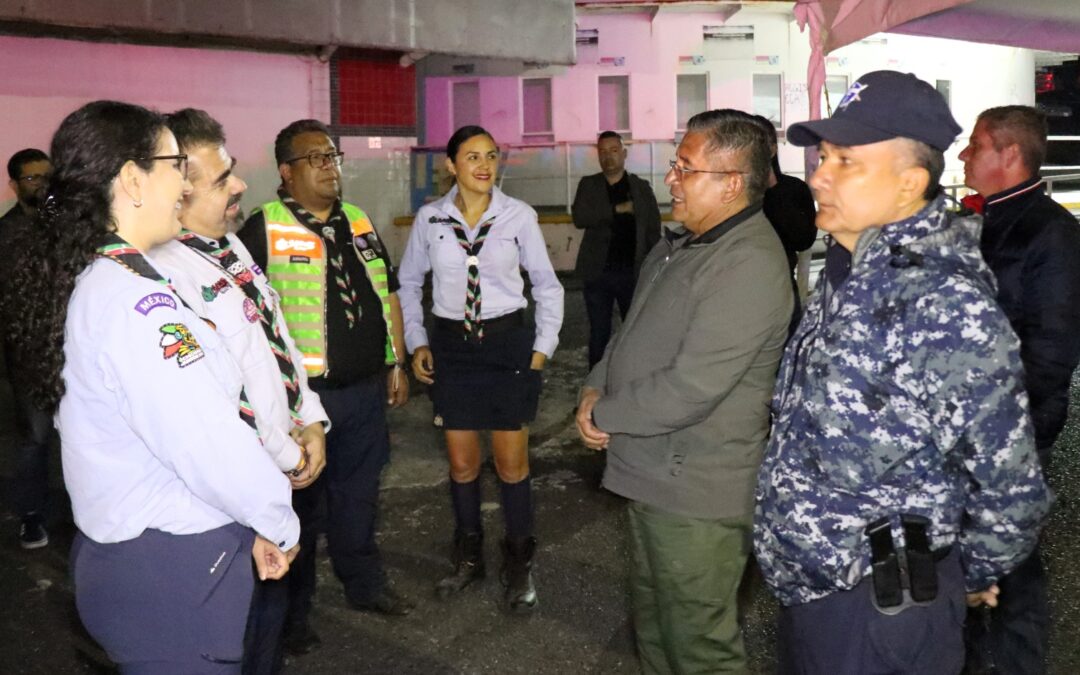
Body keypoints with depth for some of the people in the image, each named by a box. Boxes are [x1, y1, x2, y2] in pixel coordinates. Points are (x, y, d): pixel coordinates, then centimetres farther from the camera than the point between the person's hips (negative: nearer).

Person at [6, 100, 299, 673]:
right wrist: (280, 526, -9)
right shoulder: (140, 304, -24)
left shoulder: (86, 285, 7)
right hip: (172, 578, -9)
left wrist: (248, 525, 10)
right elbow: (215, 447, -27)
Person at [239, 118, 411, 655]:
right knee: (298, 503, 9)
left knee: (358, 492, 19)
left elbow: (387, 294, 16)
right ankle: (292, 611, 27)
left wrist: (396, 364, 15)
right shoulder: (262, 229, -9)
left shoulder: (359, 223, 10)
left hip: (366, 390, 6)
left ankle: (364, 584, 37)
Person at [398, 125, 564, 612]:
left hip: (507, 342, -2)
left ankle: (519, 565, 26)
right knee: (461, 463, 12)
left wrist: (543, 347, -2)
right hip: (451, 345, 2)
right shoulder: (429, 218, -2)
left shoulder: (519, 216, -8)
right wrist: (416, 342, 5)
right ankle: (468, 558, 33)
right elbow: (409, 283, 11)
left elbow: (546, 284, 2)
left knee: (511, 463, 6)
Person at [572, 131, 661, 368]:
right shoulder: (588, 185, 7)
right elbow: (579, 217, -10)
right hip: (598, 273, 1)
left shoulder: (641, 188, 5)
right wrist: (618, 209, -14)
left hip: (633, 273, -1)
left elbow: (653, 231, 4)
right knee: (599, 334, 9)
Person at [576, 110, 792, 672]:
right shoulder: (681, 243, 9)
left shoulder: (748, 263, -24)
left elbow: (689, 388, -28)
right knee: (653, 614, 26)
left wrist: (603, 415, -14)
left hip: (696, 492, -10)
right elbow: (634, 331, 17)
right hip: (653, 475, 10)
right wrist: (595, 388, 0)